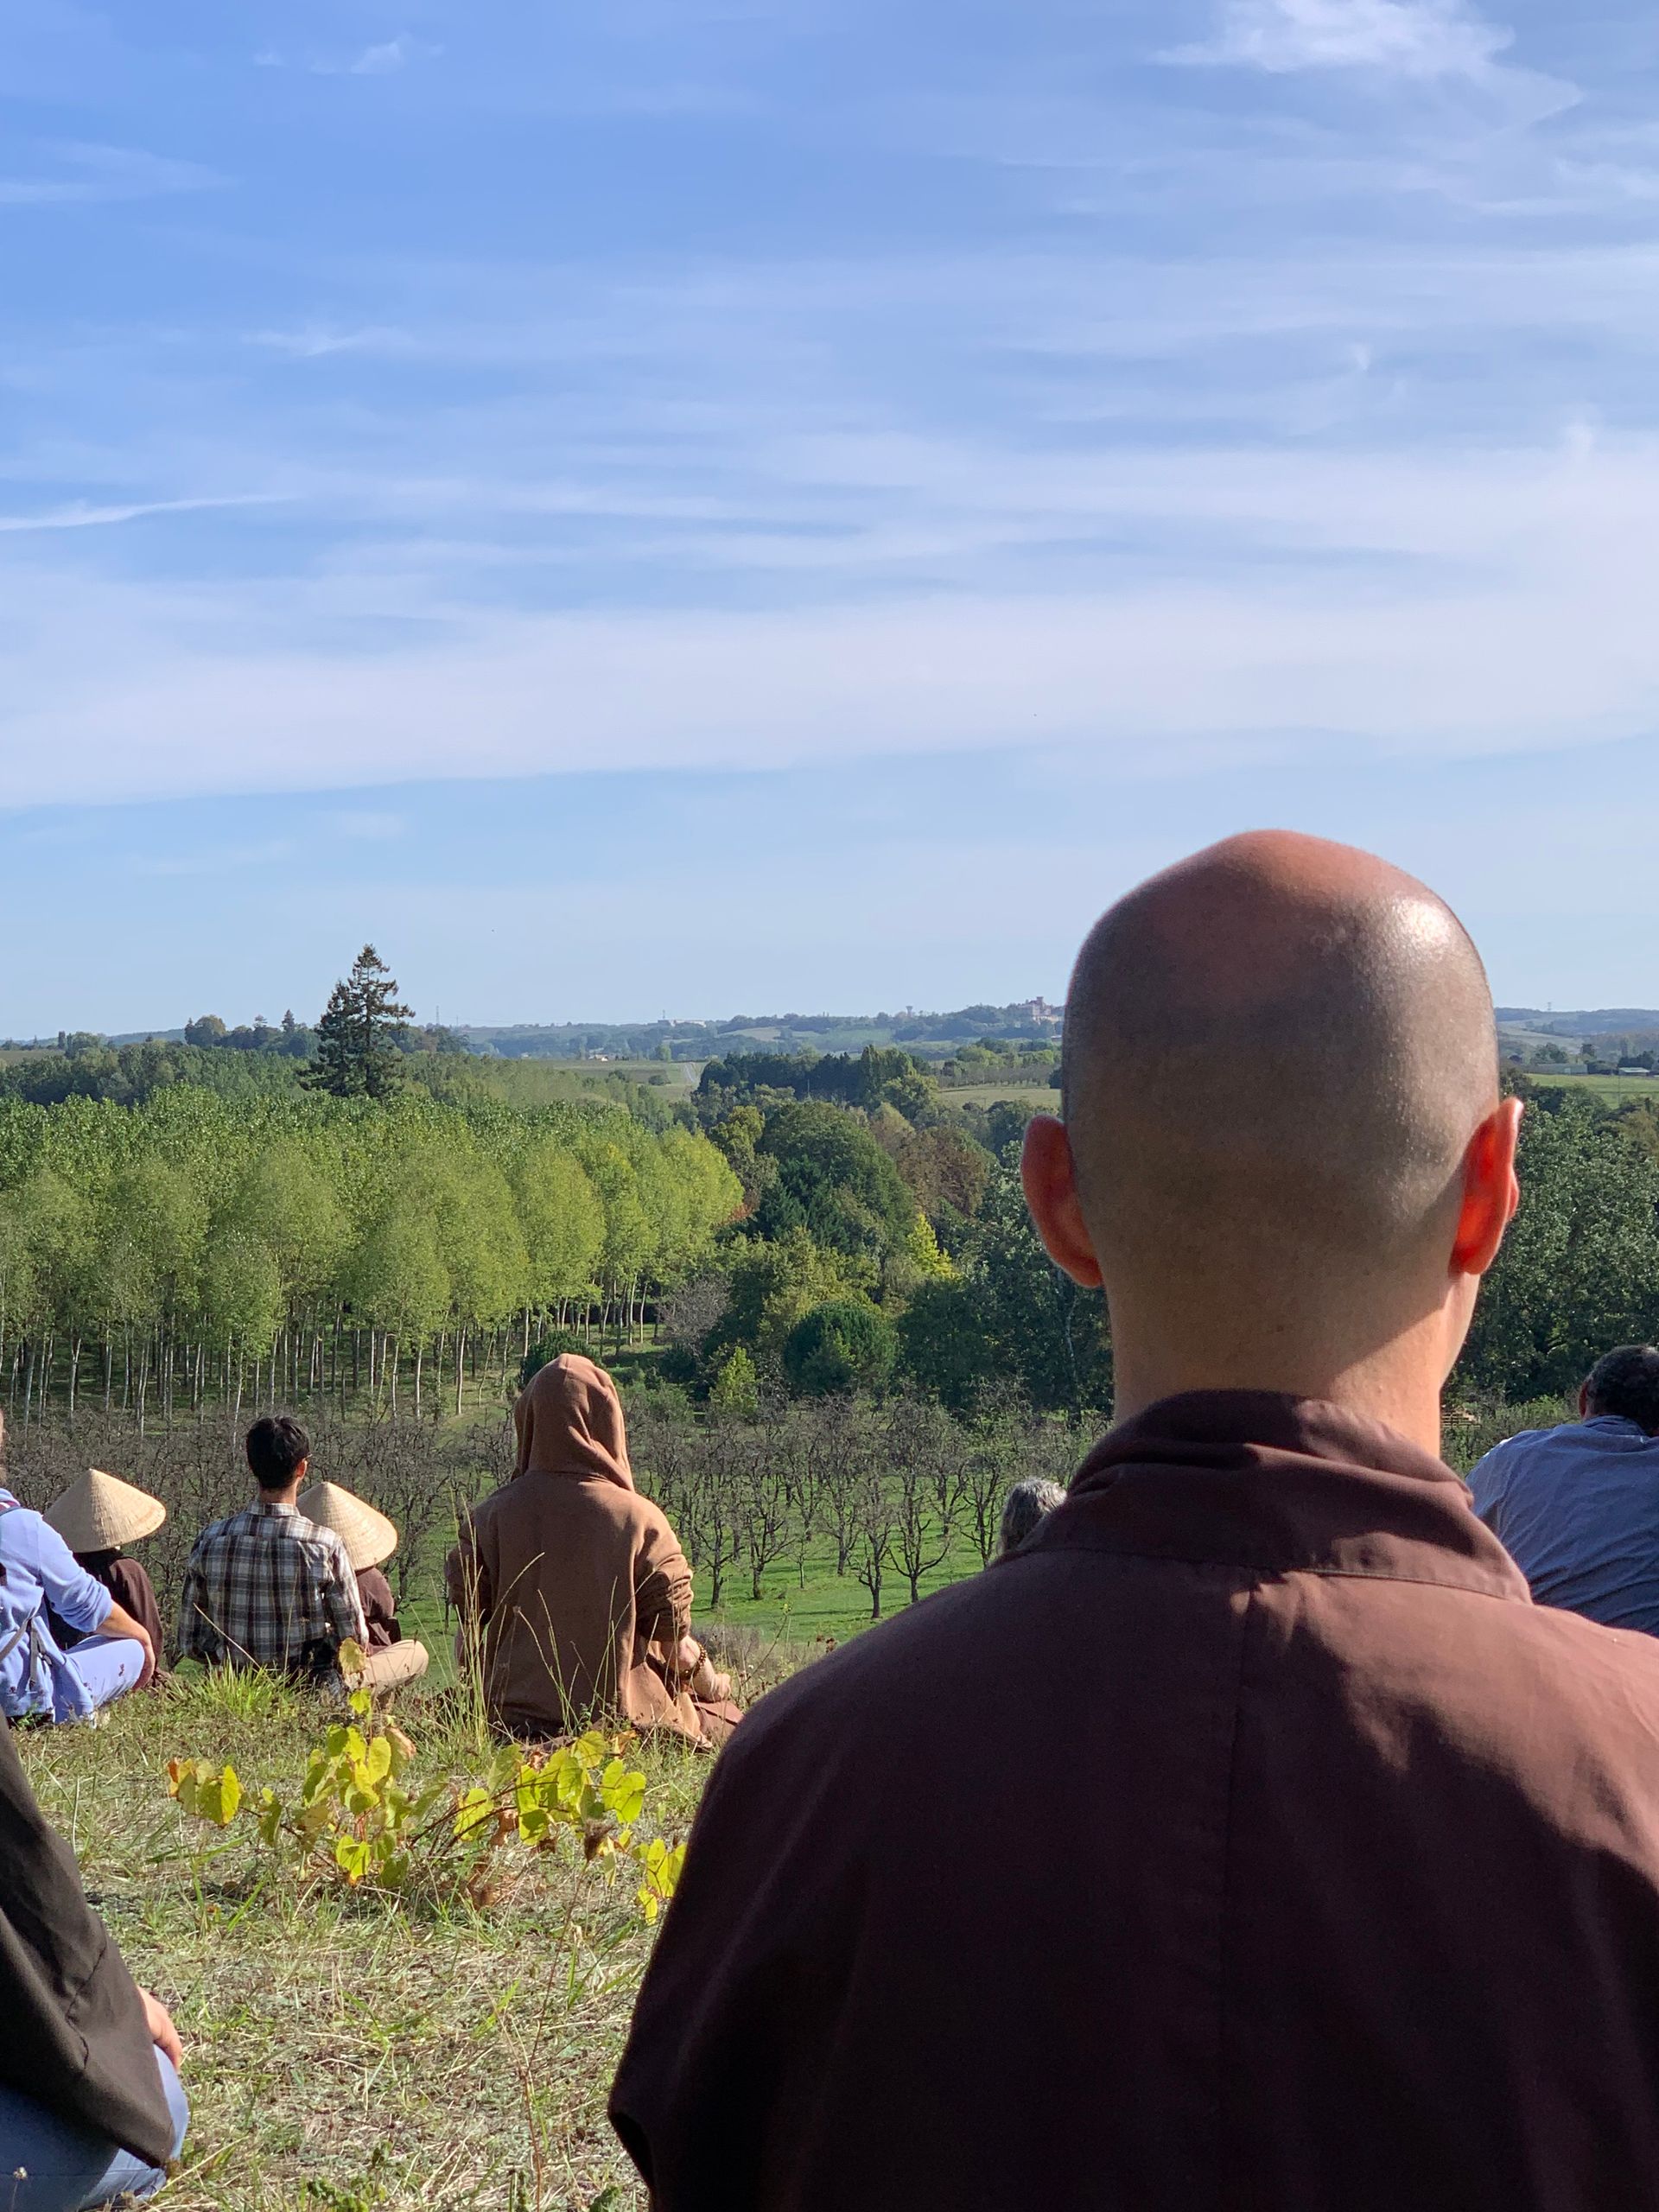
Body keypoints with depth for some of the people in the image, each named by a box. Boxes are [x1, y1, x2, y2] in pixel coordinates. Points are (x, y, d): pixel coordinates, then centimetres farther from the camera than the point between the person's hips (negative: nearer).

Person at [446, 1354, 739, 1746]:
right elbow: (672, 1638, -6)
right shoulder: (638, 1519, -10)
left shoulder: (489, 1516, -5)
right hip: (621, 1710, -2)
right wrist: (709, 1682, 15)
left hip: (513, 1717, 2)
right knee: (729, 1719, 20)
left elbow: (469, 1625, -1)